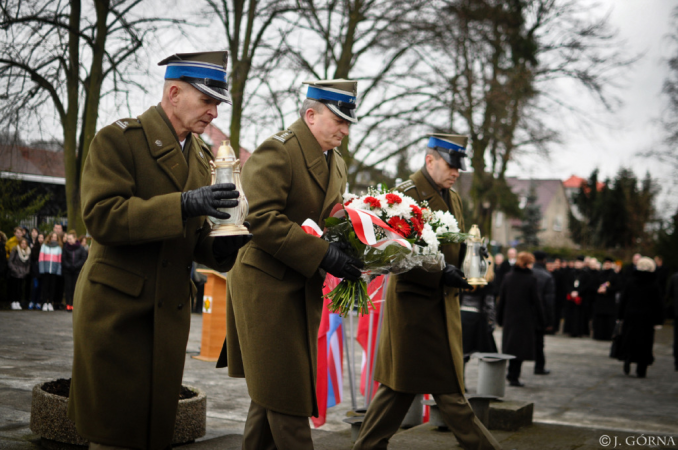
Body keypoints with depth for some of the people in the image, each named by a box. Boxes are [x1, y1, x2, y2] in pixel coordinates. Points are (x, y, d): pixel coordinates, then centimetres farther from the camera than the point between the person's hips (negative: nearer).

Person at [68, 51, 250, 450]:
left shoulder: (202, 155, 15)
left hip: (171, 309, 6)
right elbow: (101, 216, -19)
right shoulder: (118, 139, -6)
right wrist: (182, 204, -26)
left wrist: (222, 245, -5)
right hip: (117, 303, -6)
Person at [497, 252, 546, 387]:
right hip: (525, 319, -4)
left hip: (509, 317, 4)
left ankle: (512, 373, 20)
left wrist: (500, 318, 13)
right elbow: (536, 301, -8)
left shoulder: (508, 277, 2)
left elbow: (501, 299, 5)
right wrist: (541, 321, -1)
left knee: (511, 344, 15)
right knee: (521, 346, 2)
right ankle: (514, 376, 3)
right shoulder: (531, 279, -11)